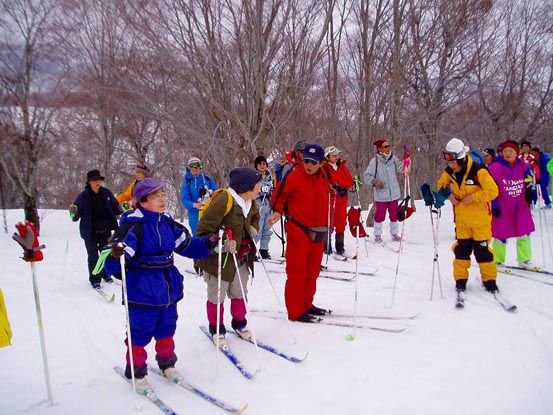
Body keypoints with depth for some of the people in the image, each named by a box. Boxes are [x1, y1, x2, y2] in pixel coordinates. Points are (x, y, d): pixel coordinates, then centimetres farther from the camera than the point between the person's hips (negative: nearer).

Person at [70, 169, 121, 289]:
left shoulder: (107, 193, 1)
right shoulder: (83, 196, -8)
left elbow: (115, 206, 14)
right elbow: (77, 215, -3)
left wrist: (122, 210, -4)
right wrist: (74, 214, -24)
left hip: (105, 230, 3)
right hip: (90, 231, -3)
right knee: (93, 255, 0)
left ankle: (105, 274, 34)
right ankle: (94, 279, 12)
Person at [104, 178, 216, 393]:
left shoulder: (168, 223, 6)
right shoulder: (132, 225, -16)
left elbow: (187, 244, 16)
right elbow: (113, 265, -21)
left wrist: (208, 244, 3)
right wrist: (116, 255, -44)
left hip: (168, 289, 6)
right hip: (142, 292, -6)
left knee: (166, 328, 19)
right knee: (140, 332, 5)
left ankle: (167, 363, 38)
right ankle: (136, 371, 24)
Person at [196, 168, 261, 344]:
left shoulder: (249, 201, 1)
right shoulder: (222, 201, -26)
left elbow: (255, 217, 26)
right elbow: (203, 231, -24)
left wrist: (253, 228, 6)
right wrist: (222, 243, -34)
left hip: (242, 258, 7)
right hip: (220, 258, -7)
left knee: (239, 294, 20)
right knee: (217, 297, 10)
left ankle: (239, 323, 40)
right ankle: (216, 329, 28)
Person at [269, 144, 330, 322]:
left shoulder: (323, 177, 8)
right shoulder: (294, 176, -12)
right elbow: (279, 194, -2)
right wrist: (278, 211, -15)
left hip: (318, 232, 7)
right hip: (298, 232, -7)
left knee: (312, 271, 16)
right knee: (297, 272, -2)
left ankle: (306, 304, 30)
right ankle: (295, 311, 7)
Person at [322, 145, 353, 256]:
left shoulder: (342, 167, 13)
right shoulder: (324, 168, -3)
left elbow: (349, 180, 9)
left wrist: (344, 188, -7)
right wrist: (333, 187, -23)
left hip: (342, 198, 5)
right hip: (329, 198, -5)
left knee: (341, 222, 6)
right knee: (329, 223, -4)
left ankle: (340, 246, 14)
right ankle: (327, 246, 7)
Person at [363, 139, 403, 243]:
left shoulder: (393, 158, 3)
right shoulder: (375, 161, -7)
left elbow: (400, 168, -7)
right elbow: (366, 175, -5)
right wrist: (374, 181, -20)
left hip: (394, 193, 4)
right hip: (381, 194, -4)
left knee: (394, 214, 12)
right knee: (380, 215, 2)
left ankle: (394, 233, 26)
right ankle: (377, 235, 18)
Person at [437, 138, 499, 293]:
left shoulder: (478, 171, -21)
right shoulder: (449, 172, -3)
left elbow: (493, 191, -21)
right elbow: (441, 185, 15)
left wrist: (473, 197, -24)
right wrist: (449, 195, -4)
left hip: (480, 218, -5)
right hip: (462, 219, 5)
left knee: (482, 249, 2)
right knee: (462, 248, 8)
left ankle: (489, 279, 17)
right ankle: (460, 279, 19)